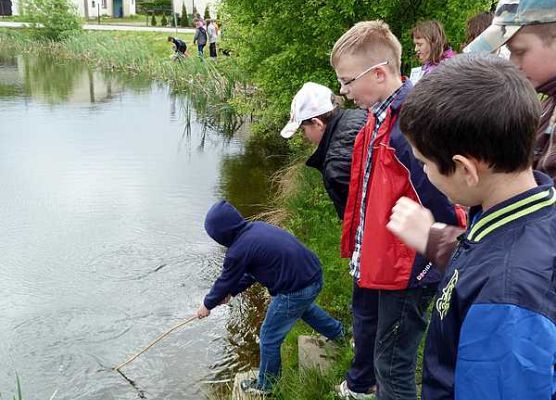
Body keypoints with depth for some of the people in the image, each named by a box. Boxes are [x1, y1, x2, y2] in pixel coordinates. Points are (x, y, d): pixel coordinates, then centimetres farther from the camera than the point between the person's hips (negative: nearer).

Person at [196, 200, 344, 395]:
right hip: (314, 274, 9)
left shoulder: (238, 250, -19)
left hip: (295, 290, -9)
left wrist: (208, 305, 16)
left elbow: (225, 281, -2)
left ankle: (265, 386, 30)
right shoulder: (256, 227, 6)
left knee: (269, 338, 11)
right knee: (304, 306, 41)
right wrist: (231, 292, 22)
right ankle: (337, 332, 64)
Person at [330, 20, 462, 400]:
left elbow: (441, 203, -26)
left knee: (392, 362, 6)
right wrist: (357, 244, 17)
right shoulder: (379, 116, 3)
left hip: (407, 265, -10)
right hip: (374, 256, 10)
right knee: (366, 324, 32)